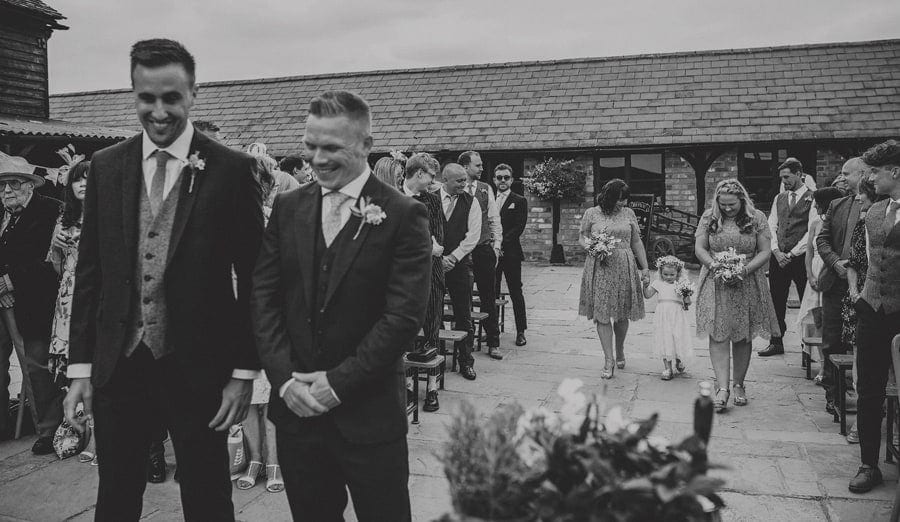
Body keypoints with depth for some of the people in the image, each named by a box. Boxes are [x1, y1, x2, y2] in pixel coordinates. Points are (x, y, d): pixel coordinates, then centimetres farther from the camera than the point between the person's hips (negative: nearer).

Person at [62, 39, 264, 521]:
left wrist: (244, 371, -7)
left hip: (198, 368, -3)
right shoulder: (105, 166, 4)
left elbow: (252, 277, -5)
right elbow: (89, 271, 7)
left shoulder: (232, 170, -7)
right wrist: (80, 366, 4)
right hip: (117, 366, 3)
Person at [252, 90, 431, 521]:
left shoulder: (403, 215, -8)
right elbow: (263, 296, 3)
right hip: (295, 405, 4)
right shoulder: (288, 207, 6)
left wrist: (338, 383, -14)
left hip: (369, 415, -4)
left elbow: (404, 315, -13)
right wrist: (286, 378, -8)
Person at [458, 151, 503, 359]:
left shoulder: (486, 189, 9)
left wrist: (496, 246, 2)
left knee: (489, 298, 5)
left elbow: (494, 219, 10)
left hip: (484, 248, 2)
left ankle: (493, 343, 11)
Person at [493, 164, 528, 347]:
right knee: (491, 293, 4)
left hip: (511, 253, -3)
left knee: (516, 294, 1)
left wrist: (502, 242, -17)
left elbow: (519, 227, -7)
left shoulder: (519, 201, 3)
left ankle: (521, 331, 8)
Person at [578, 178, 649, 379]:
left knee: (622, 315, 7)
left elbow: (637, 243, 13)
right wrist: (587, 243, -13)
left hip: (624, 268, 2)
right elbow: (581, 237, 11)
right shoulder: (591, 213, 3)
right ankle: (609, 361, 0)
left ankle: (620, 351, 31)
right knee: (602, 315, -5)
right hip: (599, 270, -1)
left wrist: (645, 268, 11)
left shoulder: (628, 214, 8)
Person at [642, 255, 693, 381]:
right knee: (665, 341, 1)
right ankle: (667, 368, 6)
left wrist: (686, 296, -19)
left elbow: (687, 302, 2)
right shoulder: (658, 283, 7)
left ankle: (678, 361, 33)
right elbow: (647, 295, 6)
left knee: (678, 338, 3)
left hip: (677, 316, -1)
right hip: (663, 316, 1)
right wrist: (645, 286, -9)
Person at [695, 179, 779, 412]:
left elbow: (765, 251, -1)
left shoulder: (756, 218, 1)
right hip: (716, 285, 0)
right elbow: (699, 248, 3)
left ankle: (738, 385, 19)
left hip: (747, 285, 0)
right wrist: (713, 264, -16)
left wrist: (746, 269, -16)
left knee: (743, 337, 6)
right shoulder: (708, 218, 3)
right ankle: (722, 387, -10)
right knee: (719, 335, -8)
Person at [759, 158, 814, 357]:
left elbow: (812, 232, -9)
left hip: (800, 257, -5)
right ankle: (776, 342, 17)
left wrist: (792, 254, -12)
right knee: (776, 300, 8)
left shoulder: (812, 198, -3)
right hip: (778, 257, 5)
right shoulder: (779, 198, 15)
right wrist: (777, 251, -4)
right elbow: (771, 227, 11)